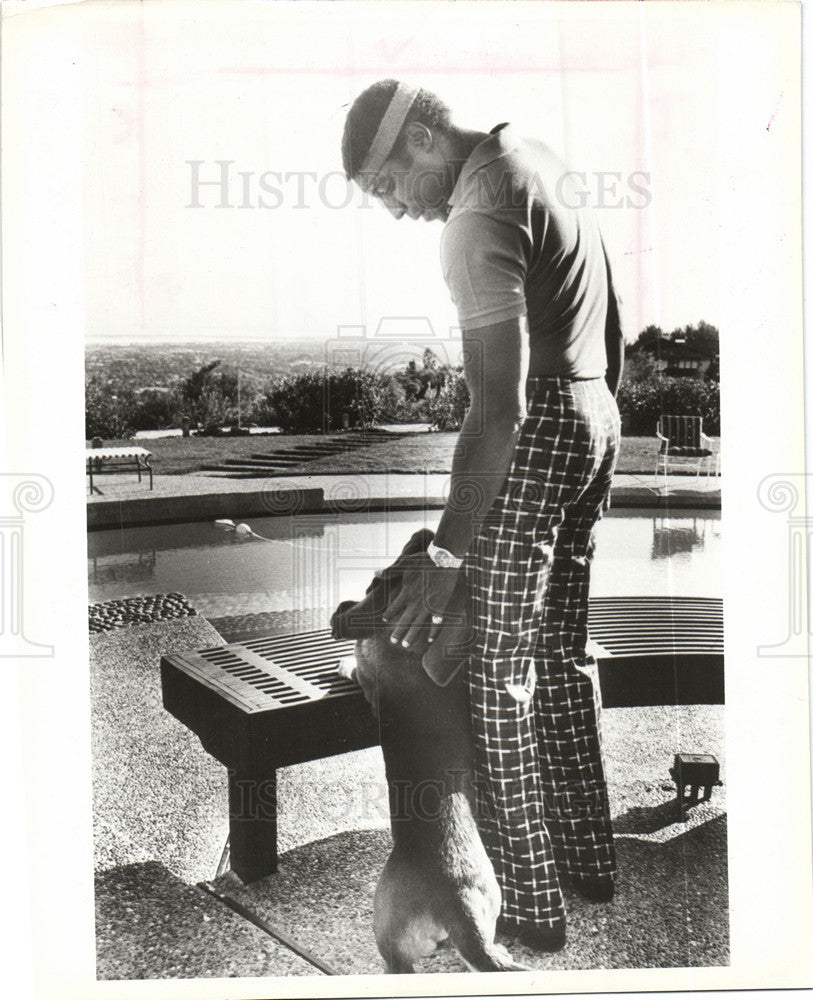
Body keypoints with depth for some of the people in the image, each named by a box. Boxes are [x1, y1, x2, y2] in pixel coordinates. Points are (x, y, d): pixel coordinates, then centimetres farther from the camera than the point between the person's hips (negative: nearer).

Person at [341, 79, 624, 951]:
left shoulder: (479, 218, -19)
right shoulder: (535, 157, 11)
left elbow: (498, 406, -26)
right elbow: (608, 325, 19)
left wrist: (445, 554, -24)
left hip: (535, 436, -10)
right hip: (596, 421, 10)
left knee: (501, 680, 0)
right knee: (562, 655, 19)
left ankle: (529, 909, 11)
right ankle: (589, 862, 33)